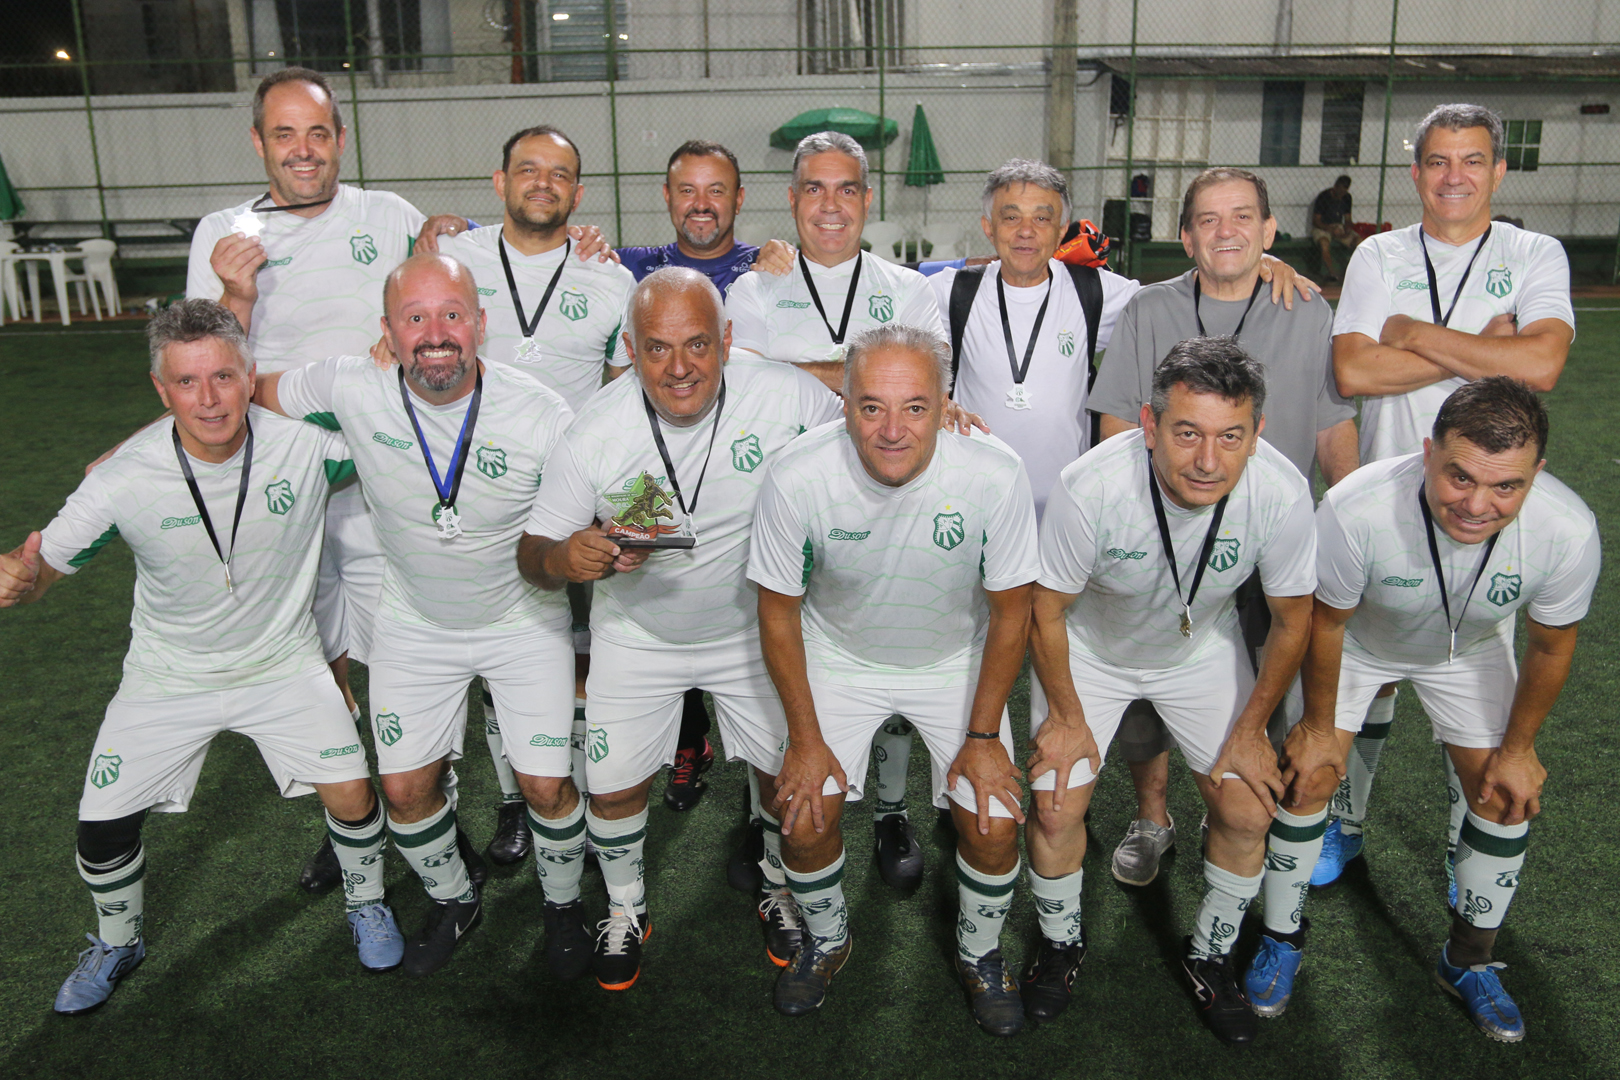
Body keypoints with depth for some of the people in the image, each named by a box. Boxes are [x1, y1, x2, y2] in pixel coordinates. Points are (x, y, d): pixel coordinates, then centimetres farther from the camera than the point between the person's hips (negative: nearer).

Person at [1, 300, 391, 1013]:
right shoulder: (124, 480, -22)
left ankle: (365, 902, 25)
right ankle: (118, 943, 38)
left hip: (282, 664, 0)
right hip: (167, 678, 1)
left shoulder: (306, 446, -21)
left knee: (350, 795, -10)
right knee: (103, 827, 4)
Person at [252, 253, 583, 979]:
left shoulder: (542, 417, -24)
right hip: (415, 621, 2)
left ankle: (563, 904, 30)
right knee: (405, 788, 6)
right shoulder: (352, 389, -20)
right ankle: (454, 901, 38)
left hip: (523, 620, -2)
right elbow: (245, 394, 0)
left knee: (546, 785, -3)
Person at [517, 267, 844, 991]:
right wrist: (563, 558, -38)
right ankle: (625, 910, 38)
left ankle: (780, 891, 43)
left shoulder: (787, 396, -22)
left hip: (755, 629, 1)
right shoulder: (595, 433, -22)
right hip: (636, 638, 0)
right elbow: (533, 554, -15)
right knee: (615, 790, 6)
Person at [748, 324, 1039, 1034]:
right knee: (805, 820, -6)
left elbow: (1010, 612, -12)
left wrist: (983, 735, -9)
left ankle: (979, 956, 26)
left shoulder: (996, 477, -28)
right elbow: (778, 609, -12)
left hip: (956, 661, 0)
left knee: (994, 827, -7)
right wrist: (806, 737, -8)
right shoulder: (797, 480, -28)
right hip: (838, 657, 0)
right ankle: (827, 939, 28)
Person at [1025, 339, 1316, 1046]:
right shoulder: (1090, 488, -37)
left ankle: (1210, 955, 27)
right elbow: (1046, 610, -19)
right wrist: (1067, 717, -8)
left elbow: (1292, 619, -11)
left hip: (1204, 651, 2)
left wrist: (1250, 730, -4)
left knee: (1248, 811, -1)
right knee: (1057, 802, -6)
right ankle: (1061, 942, 25)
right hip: (1089, 648, -2)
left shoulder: (1281, 494, -31)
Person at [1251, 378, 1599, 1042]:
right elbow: (1324, 624, -21)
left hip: (1469, 651, 2)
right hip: (1356, 640, -2)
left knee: (1507, 798, 3)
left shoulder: (1569, 532, -34)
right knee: (1306, 779, -5)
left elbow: (1550, 648, -13)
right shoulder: (1355, 511, -42)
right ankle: (1281, 941, 20)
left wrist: (1517, 748, -1)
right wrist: (1319, 727, -8)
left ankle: (1469, 962, 29)